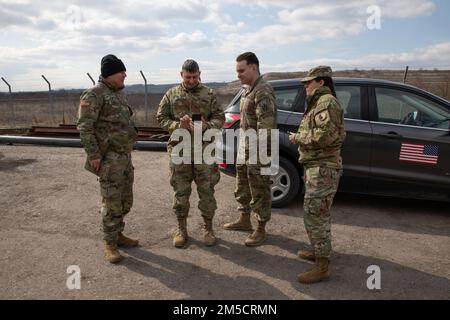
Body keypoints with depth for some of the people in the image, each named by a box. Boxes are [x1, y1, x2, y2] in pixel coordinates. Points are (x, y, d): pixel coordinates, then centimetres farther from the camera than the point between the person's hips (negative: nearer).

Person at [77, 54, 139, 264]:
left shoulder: (118, 93, 16)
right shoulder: (94, 95, -11)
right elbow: (84, 127, -16)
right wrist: (94, 155, -19)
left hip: (125, 156, 8)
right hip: (109, 159, -8)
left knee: (125, 201, 14)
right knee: (112, 202, -2)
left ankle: (118, 234, 28)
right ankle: (110, 243, 10)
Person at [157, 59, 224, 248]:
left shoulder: (209, 94, 6)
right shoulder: (171, 94, 7)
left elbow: (220, 117, 5)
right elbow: (161, 118, 7)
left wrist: (207, 126, -16)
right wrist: (177, 125, -12)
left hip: (205, 149, 0)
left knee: (207, 190, 4)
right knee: (181, 192, 7)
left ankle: (208, 228, 20)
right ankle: (181, 229, 22)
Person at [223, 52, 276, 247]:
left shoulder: (263, 91, -18)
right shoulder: (248, 89, 13)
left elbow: (266, 125, -24)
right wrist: (244, 147, 19)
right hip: (245, 149, 10)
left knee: (260, 192, 3)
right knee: (242, 187, 20)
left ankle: (260, 230, 16)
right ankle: (244, 221, 37)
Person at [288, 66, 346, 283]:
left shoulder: (327, 102, -14)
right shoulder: (320, 102, 20)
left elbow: (325, 135, -26)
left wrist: (298, 138, -14)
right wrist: (300, 137, 10)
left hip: (323, 168, -11)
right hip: (317, 166, 11)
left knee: (314, 214, -9)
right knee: (318, 213, 19)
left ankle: (322, 267, -2)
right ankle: (320, 251, 33)